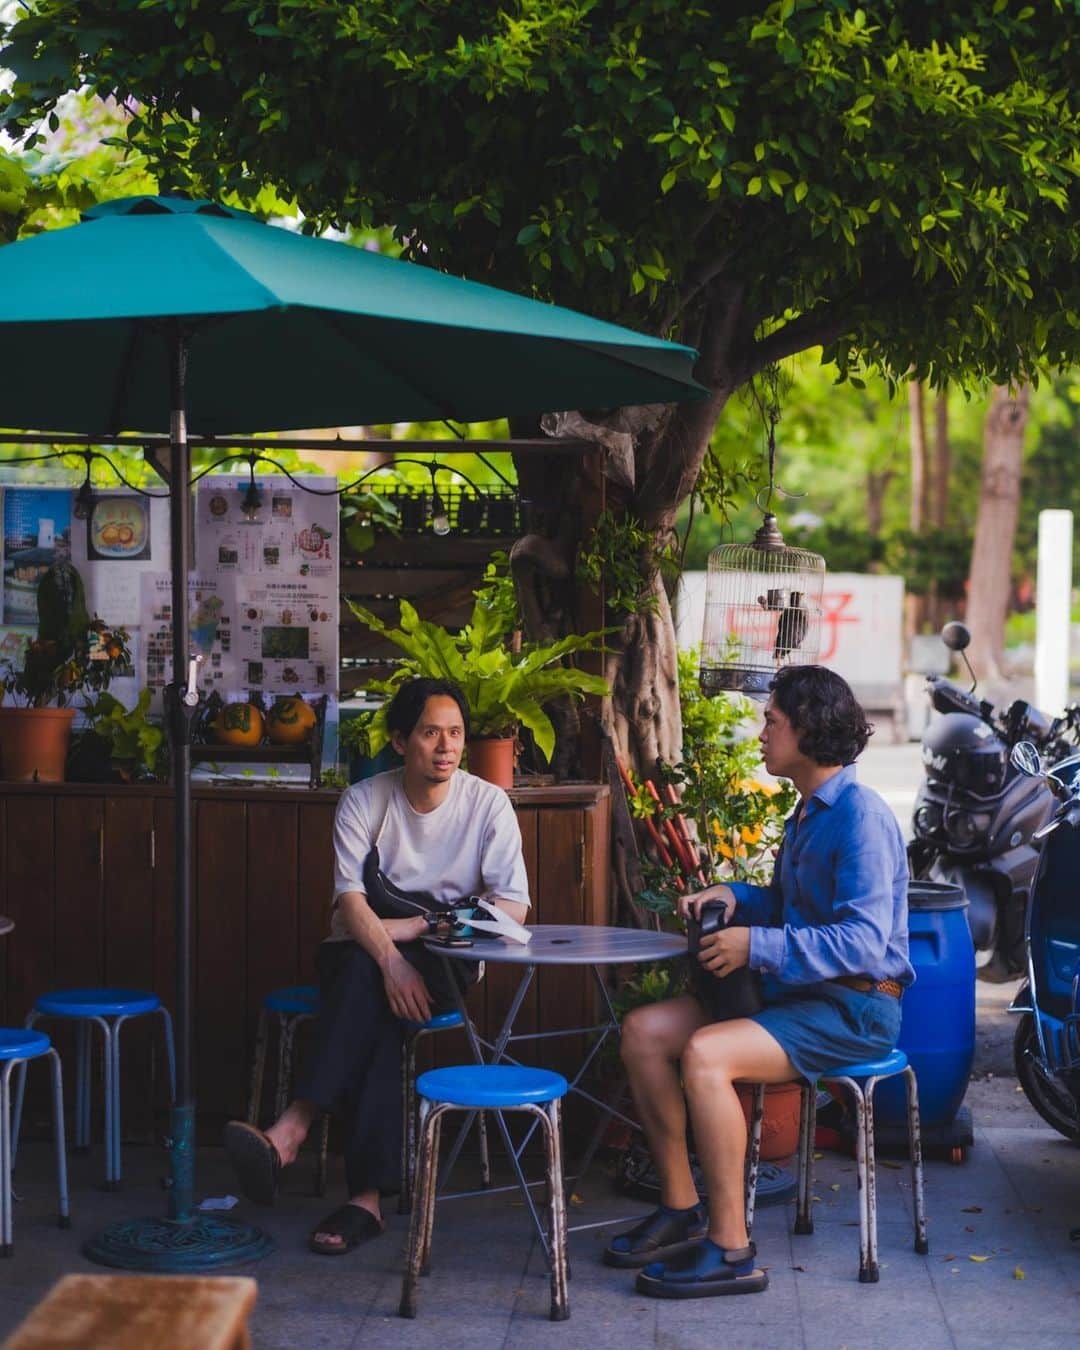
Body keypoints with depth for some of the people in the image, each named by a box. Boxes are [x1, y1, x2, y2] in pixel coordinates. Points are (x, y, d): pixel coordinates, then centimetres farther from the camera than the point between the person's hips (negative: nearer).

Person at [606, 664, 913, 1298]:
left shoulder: (862, 817, -16)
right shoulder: (808, 812, 15)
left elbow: (863, 940, -25)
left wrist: (758, 947, -28)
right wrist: (734, 896, 8)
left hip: (855, 1008, -10)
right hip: (796, 992, 10)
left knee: (706, 1055, -31)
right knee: (643, 1030, -2)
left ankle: (731, 1249, -22)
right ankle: (682, 1208, 2)